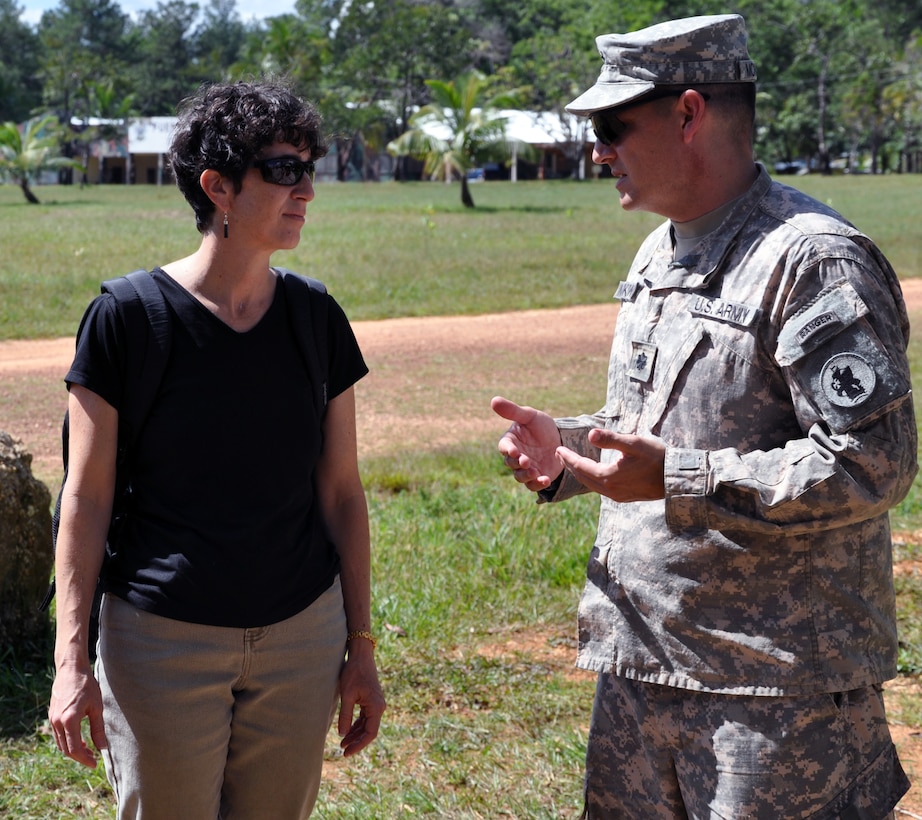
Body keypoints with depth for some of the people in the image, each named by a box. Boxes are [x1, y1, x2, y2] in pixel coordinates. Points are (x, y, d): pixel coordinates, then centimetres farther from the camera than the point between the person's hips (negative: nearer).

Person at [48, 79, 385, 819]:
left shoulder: (317, 320, 2)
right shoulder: (126, 317, -9)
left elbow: (341, 490, 7)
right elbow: (87, 497, -6)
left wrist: (361, 648, 8)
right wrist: (72, 659, -8)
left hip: (300, 640, 4)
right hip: (163, 643, -3)